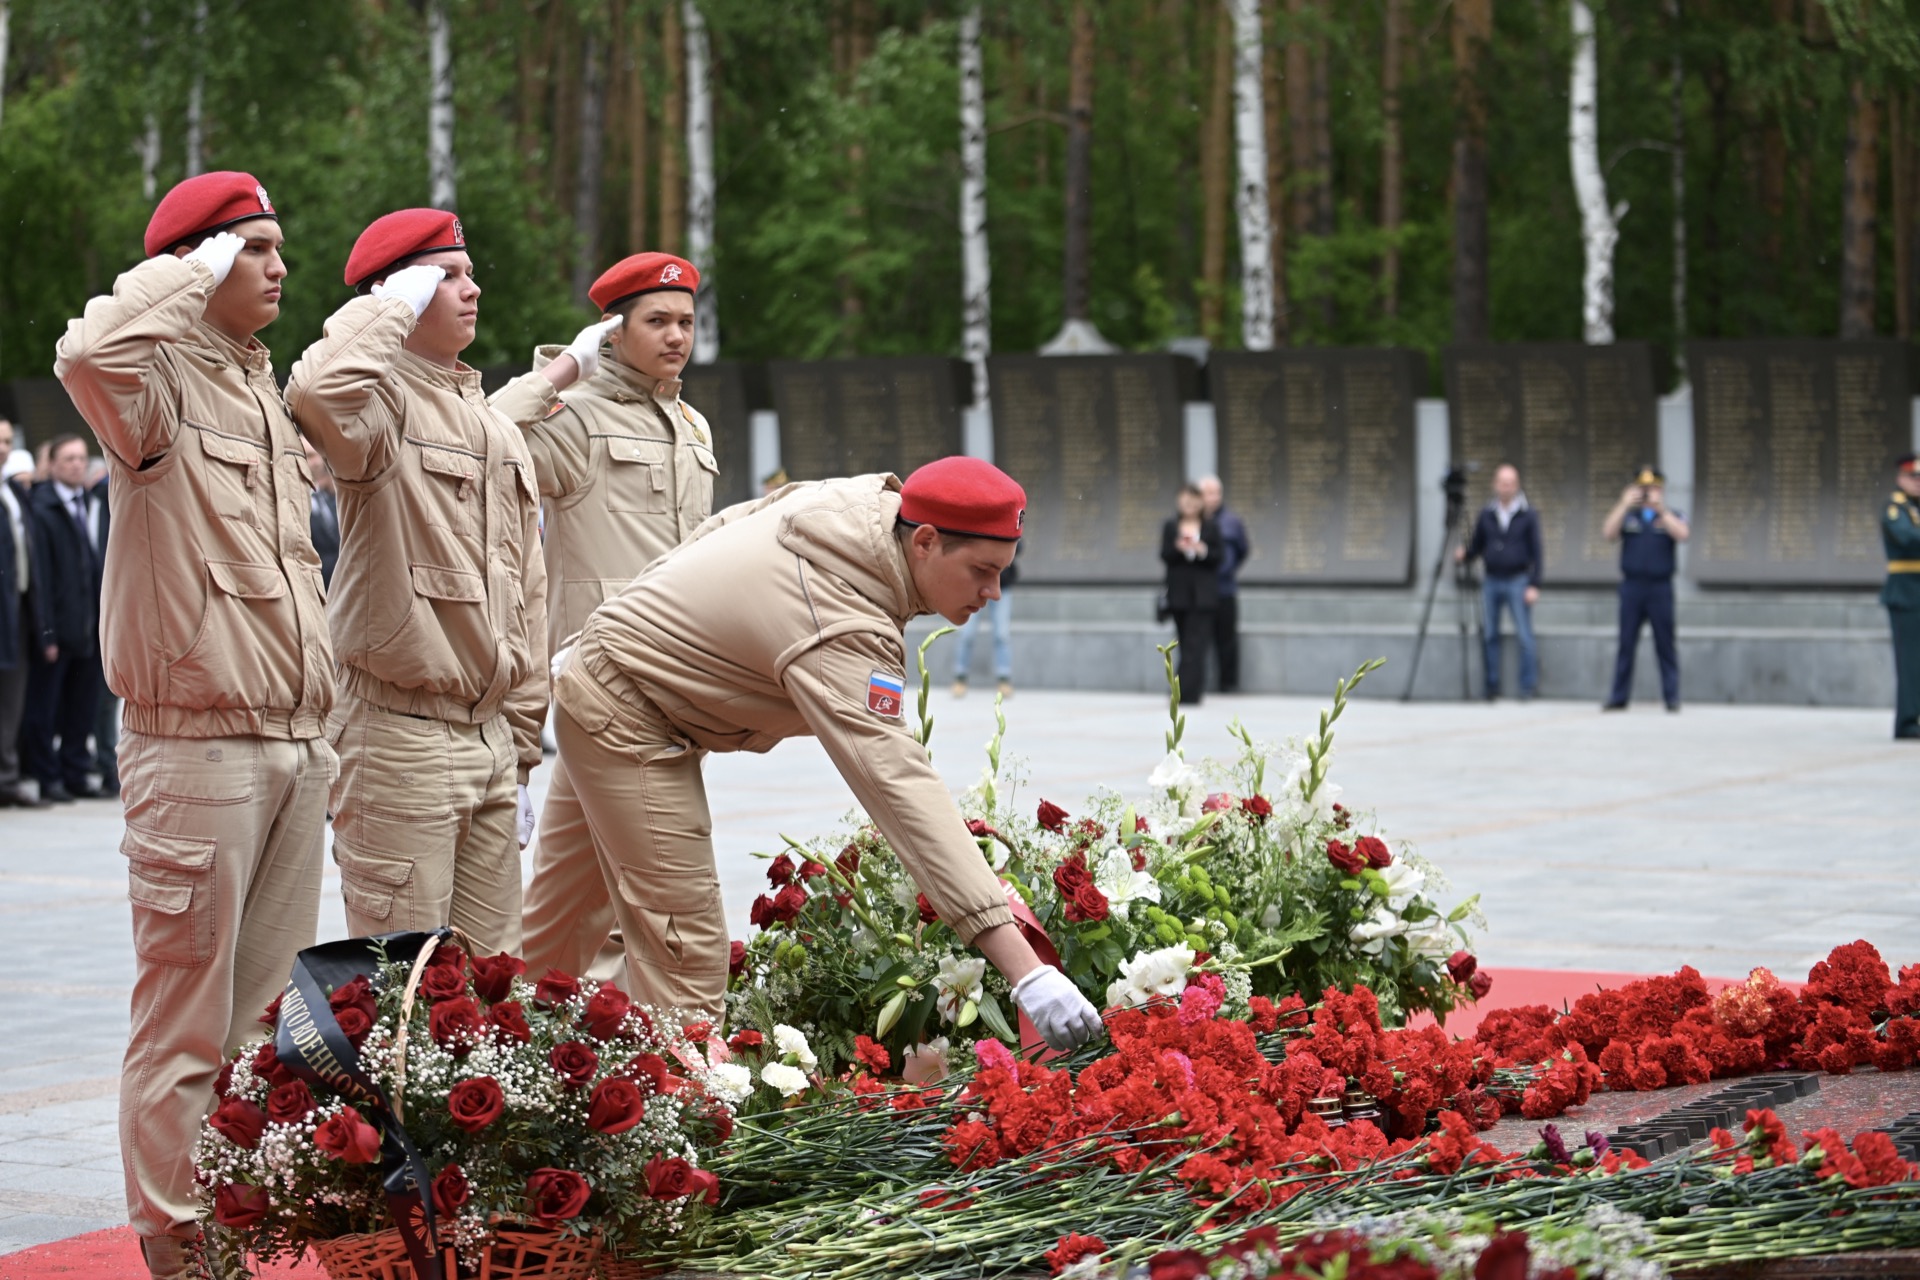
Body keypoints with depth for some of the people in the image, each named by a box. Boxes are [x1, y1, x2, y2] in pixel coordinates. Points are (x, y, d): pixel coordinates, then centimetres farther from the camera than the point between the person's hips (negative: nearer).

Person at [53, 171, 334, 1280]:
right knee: (187, 1018, -4)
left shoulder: (265, 389, 18)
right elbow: (90, 354, -33)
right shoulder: (160, 383, -7)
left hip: (292, 746, 8)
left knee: (272, 1007, 12)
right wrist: (193, 269, -18)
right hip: (197, 745, -8)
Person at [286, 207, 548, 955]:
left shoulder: (499, 432, 17)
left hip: (489, 739, 8)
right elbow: (320, 390, -34)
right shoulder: (382, 404, -7)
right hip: (401, 734, -7)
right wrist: (396, 302, -16)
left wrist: (521, 754, 17)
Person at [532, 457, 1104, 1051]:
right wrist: (1026, 972, -48)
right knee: (686, 955, -12)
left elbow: (722, 530, 8)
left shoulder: (861, 501, -8)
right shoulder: (844, 637, -35)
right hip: (628, 724, -10)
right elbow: (903, 793, -43)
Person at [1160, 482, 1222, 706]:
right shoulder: (1170, 527, 9)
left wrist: (1203, 551, -18)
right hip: (1179, 593, 2)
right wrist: (1178, 548, -18)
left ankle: (1187, 694, -15)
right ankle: (1193, 692, 20)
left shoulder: (1211, 528, 6)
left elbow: (1220, 556, 1)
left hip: (1203, 594, -2)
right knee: (1186, 644, 9)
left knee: (1195, 645, -11)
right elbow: (1164, 555, 1)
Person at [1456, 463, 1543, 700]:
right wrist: (1464, 554, -8)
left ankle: (1529, 686, -3)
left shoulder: (1527, 516, 1)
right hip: (1491, 581, 3)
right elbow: (1477, 546, 15)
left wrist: (1534, 585, -9)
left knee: (1524, 635, -8)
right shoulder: (1486, 515, 10)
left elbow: (1537, 552, -1)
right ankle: (1492, 686, 10)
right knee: (1490, 635, 4)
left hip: (1517, 581, -3)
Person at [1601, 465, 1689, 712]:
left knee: (1665, 644, -1)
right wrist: (1625, 504, -8)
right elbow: (1609, 533, -3)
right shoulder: (1627, 516, 13)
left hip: (1660, 587, -1)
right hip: (1631, 587, 1)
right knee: (1626, 643, 2)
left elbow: (1682, 535, -9)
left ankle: (1672, 697, 2)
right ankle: (1618, 697, 5)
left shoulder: (1671, 517, 11)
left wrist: (1660, 508, -11)